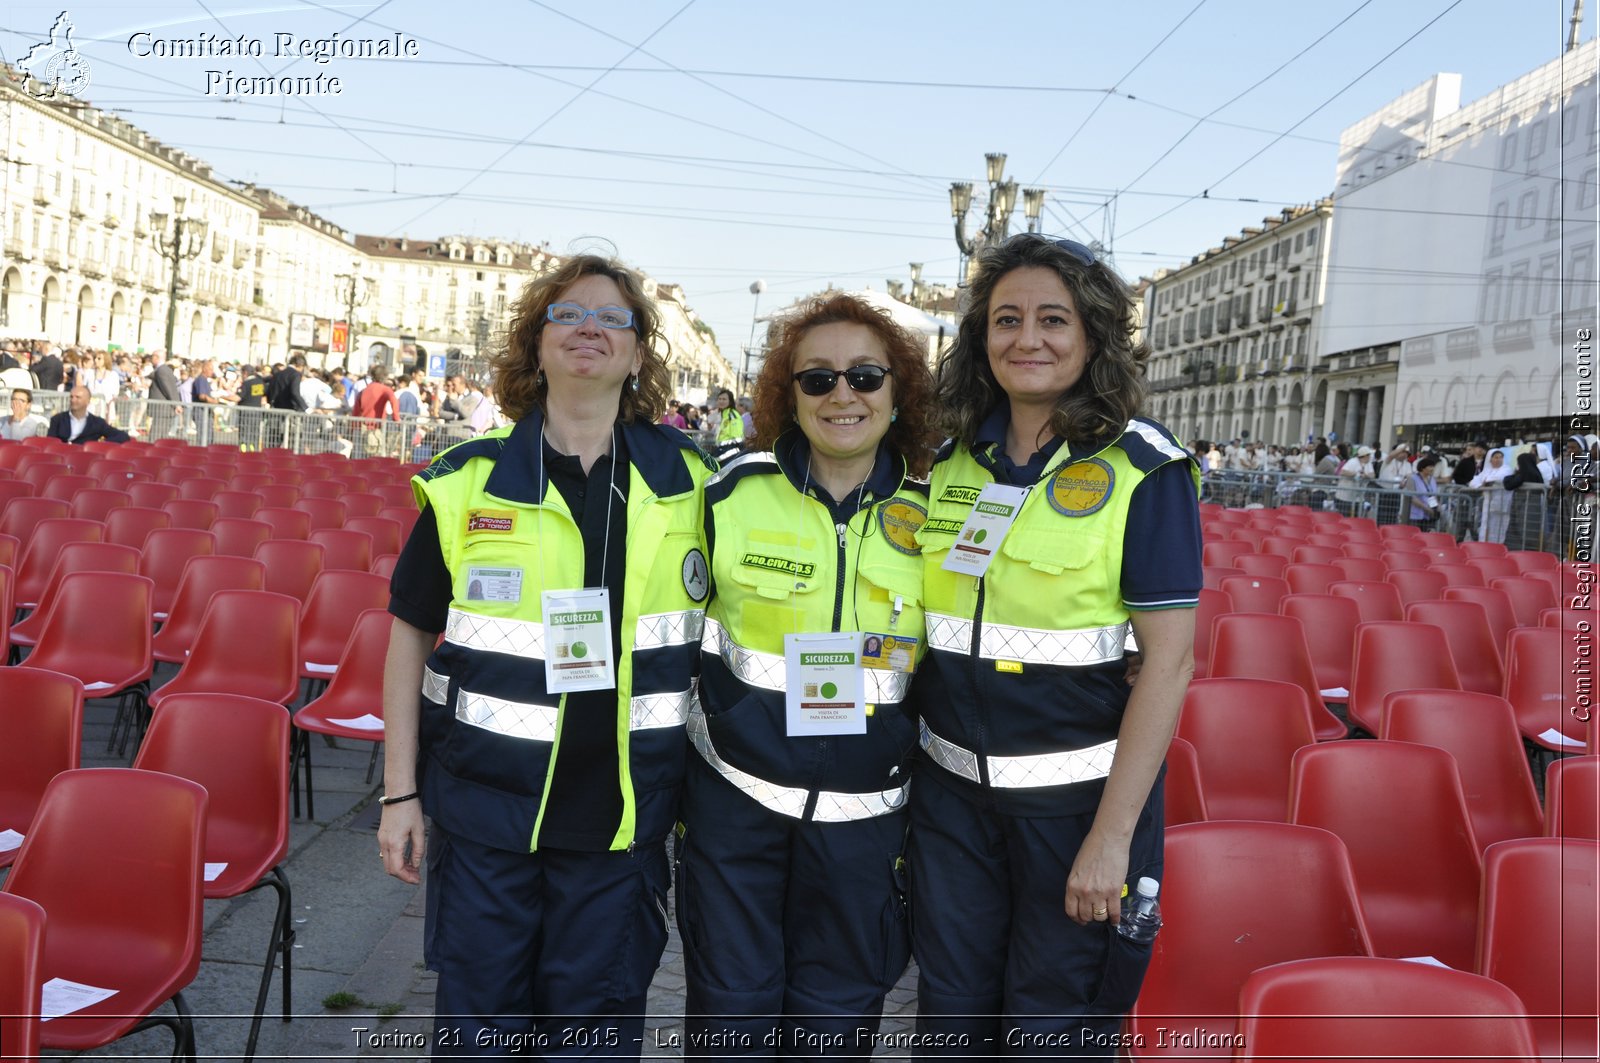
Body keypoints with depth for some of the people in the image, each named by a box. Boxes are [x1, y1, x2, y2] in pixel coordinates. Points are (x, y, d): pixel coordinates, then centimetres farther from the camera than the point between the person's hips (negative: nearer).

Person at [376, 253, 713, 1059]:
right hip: (484, 802, 0)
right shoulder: (468, 480, -4)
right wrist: (399, 792, 0)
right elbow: (412, 628, 2)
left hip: (623, 811, 1)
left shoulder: (688, 478, -1)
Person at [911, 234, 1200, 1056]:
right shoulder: (952, 463, 4)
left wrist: (1112, 835, -18)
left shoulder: (1144, 471, -10)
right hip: (952, 789, 4)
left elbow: (1168, 660, -15)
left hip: (1077, 795, -4)